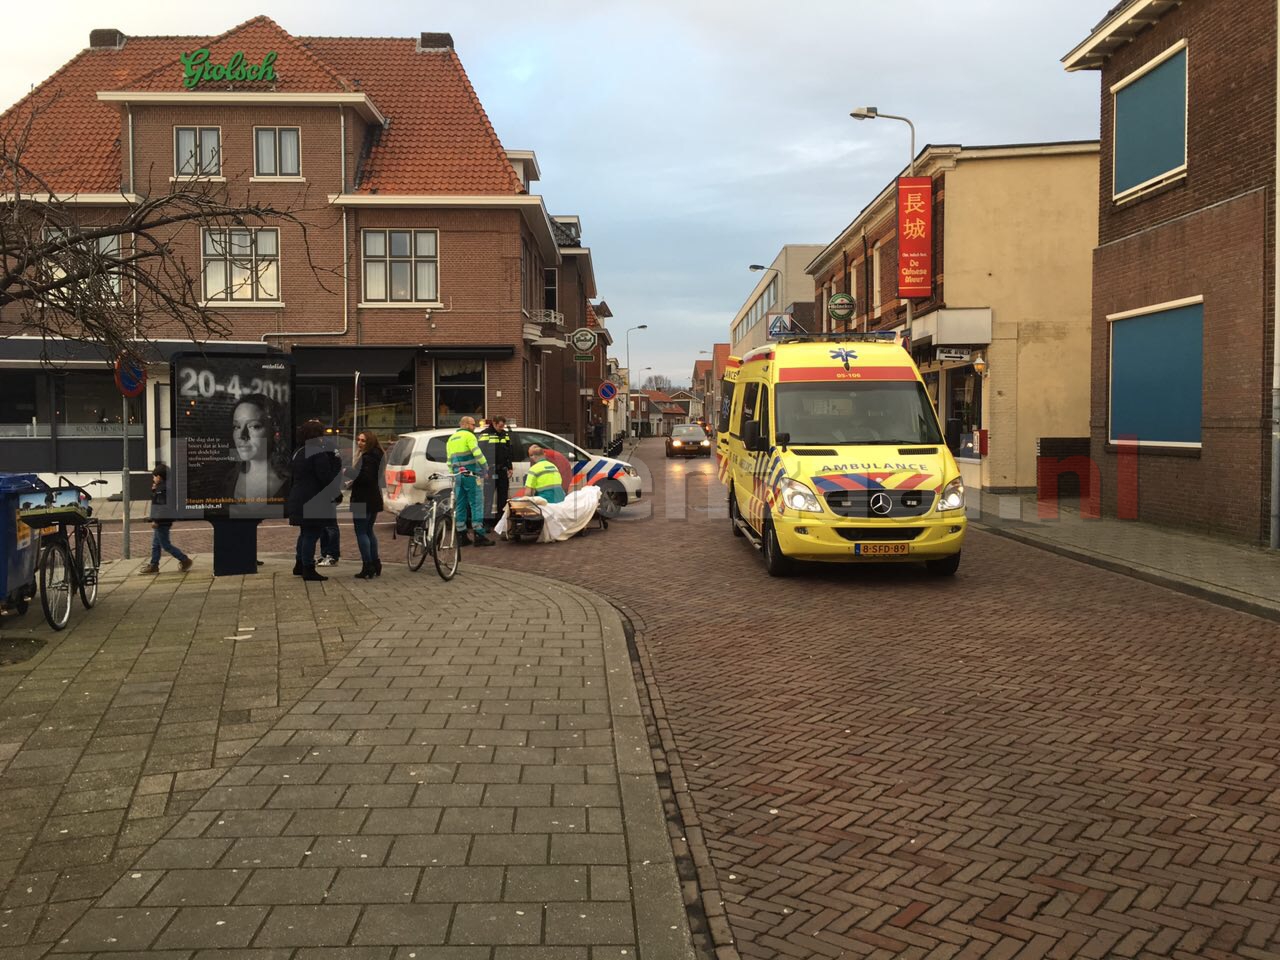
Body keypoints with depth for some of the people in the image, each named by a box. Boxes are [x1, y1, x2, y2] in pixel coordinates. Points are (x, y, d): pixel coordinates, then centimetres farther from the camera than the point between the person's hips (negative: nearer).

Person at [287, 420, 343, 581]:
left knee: (305, 533, 22)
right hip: (314, 502, -9)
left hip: (299, 499, 9)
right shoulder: (319, 454, -16)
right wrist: (336, 463, -8)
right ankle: (308, 569, 1)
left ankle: (299, 565, 30)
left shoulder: (298, 452, 13)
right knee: (311, 535, -3)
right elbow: (326, 477, -19)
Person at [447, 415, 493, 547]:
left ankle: (462, 536, 12)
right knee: (476, 504, -6)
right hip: (471, 474, -8)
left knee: (460, 505, 11)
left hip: (458, 475, 8)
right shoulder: (468, 435, -6)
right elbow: (477, 453, -17)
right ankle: (479, 536, -9)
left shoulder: (451, 439, 18)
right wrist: (485, 467, -7)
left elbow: (449, 460, 20)